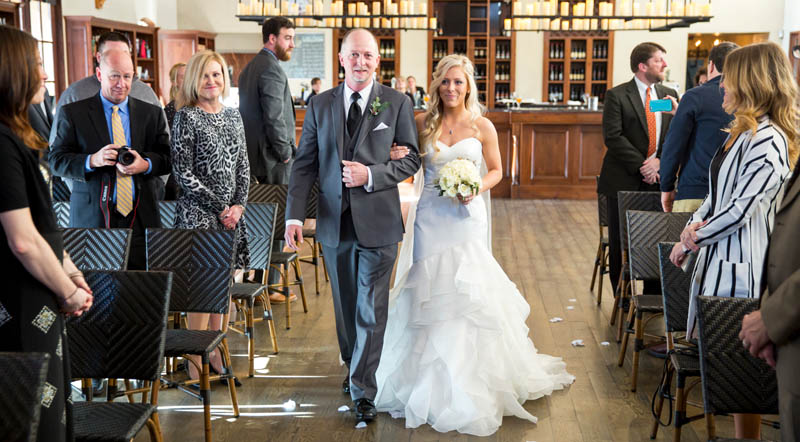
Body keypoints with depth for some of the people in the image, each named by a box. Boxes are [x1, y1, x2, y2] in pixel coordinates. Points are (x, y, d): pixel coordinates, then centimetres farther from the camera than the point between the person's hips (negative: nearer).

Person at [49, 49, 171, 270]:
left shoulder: (152, 114, 11)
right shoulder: (73, 113, 5)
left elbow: (169, 157, 10)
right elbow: (56, 160, 2)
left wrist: (146, 165, -12)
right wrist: (92, 161, -16)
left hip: (142, 218, 2)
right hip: (91, 218, -1)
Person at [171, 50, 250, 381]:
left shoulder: (233, 116, 11)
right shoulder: (187, 117, -7)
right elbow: (182, 173, -12)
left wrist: (238, 204, -2)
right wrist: (219, 207, -11)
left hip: (231, 213, 6)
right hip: (198, 213, -6)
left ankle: (216, 351, 21)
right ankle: (196, 362, 6)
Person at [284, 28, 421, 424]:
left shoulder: (397, 103, -1)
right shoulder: (320, 105, 5)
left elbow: (411, 159, -1)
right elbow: (305, 164, 3)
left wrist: (370, 175, -17)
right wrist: (294, 215, -7)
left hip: (378, 223, -3)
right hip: (335, 223, 3)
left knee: (370, 310, 0)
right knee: (345, 305, 16)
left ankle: (363, 390, 9)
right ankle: (353, 367, 36)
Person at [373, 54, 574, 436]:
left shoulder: (482, 127, 0)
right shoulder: (423, 124, 3)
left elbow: (496, 170, 7)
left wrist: (476, 188, -11)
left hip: (467, 216, -1)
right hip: (431, 217, 1)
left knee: (466, 291, -1)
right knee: (431, 292, 4)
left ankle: (468, 378, 14)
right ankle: (432, 379, 17)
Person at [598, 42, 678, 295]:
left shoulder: (669, 95, 11)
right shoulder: (617, 95, -3)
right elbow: (613, 136, -12)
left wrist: (660, 160, -10)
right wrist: (640, 166, -15)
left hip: (657, 178, 3)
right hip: (624, 180, -3)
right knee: (620, 243, 3)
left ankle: (653, 297, 16)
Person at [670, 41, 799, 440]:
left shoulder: (767, 142, -18)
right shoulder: (743, 133, 13)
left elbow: (739, 210, -20)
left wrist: (691, 241, -9)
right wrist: (695, 226, -3)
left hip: (741, 267, -9)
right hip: (719, 258, 9)